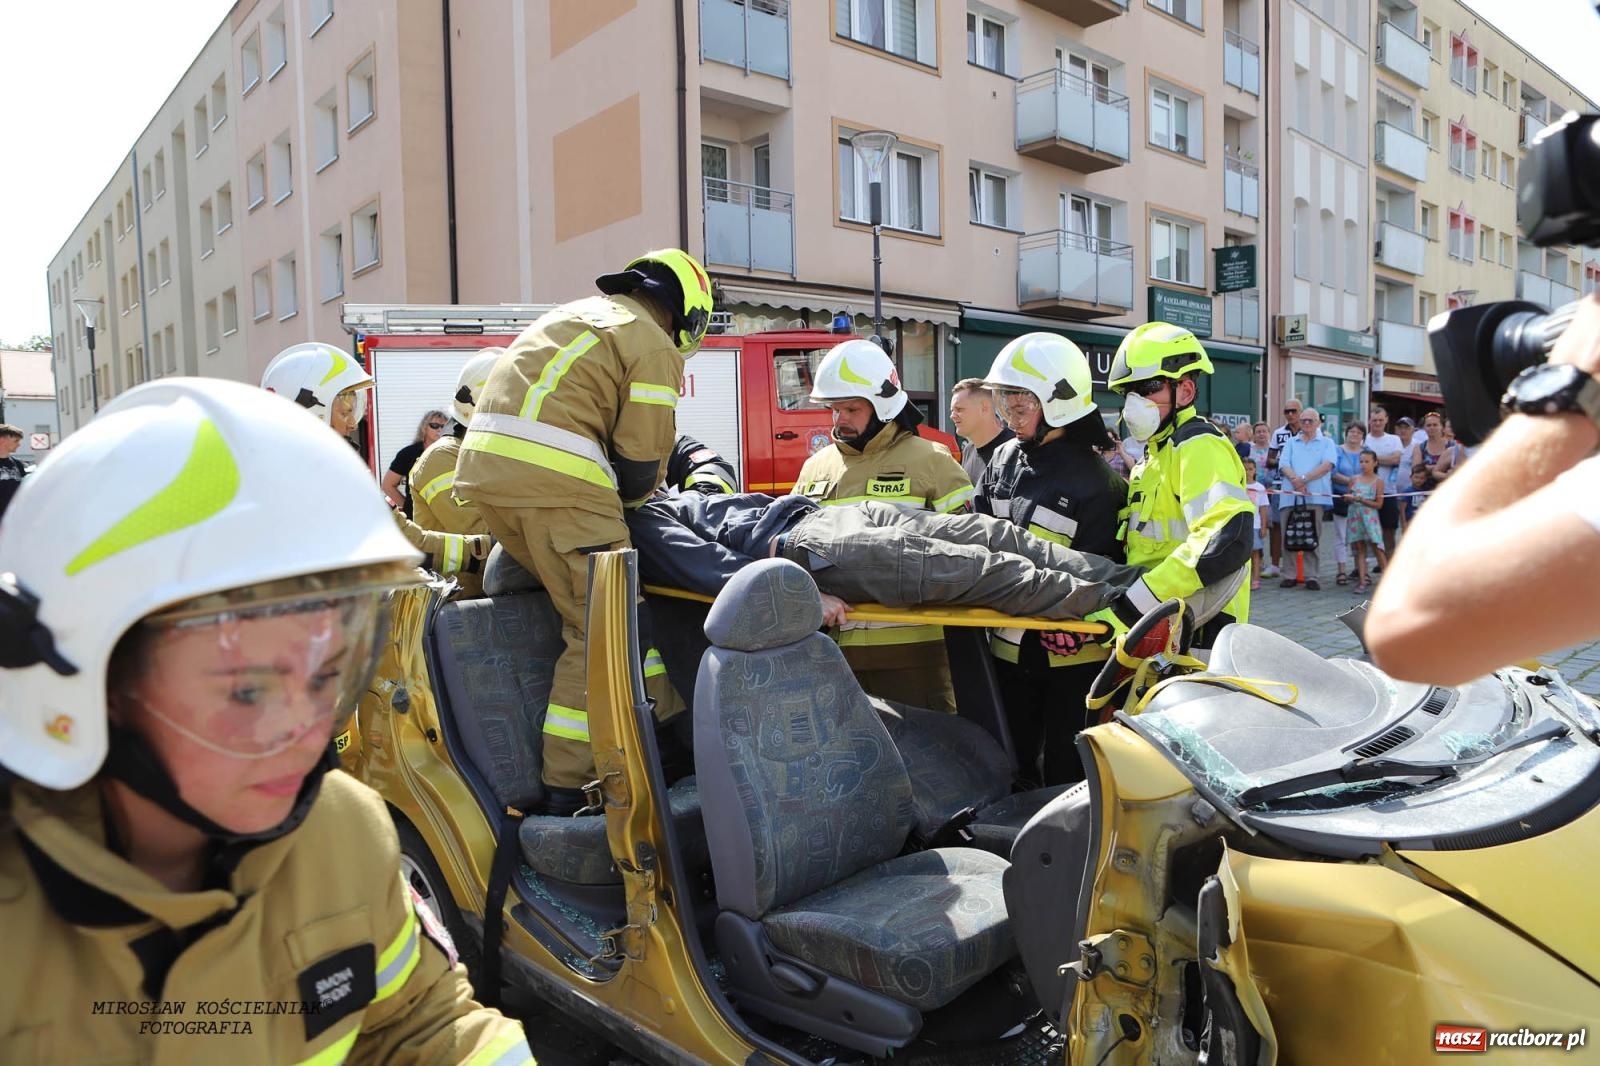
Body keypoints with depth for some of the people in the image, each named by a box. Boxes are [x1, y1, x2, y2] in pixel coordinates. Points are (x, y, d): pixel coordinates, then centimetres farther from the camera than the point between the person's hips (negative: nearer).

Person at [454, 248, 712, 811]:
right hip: (555, 479, -9)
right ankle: (571, 786, -4)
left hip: (485, 464, 9)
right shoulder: (655, 347, 3)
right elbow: (642, 461, -2)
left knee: (577, 606, 19)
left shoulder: (576, 314, 30)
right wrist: (626, 501, 20)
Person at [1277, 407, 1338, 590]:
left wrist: (1304, 479, -13)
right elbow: (1283, 465, 6)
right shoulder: (1291, 443, 20)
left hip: (1315, 496, -2)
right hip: (1291, 495, 2)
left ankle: (1311, 576, -1)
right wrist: (1295, 479, -14)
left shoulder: (1327, 443, 13)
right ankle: (1289, 575, 5)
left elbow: (1327, 465, -4)